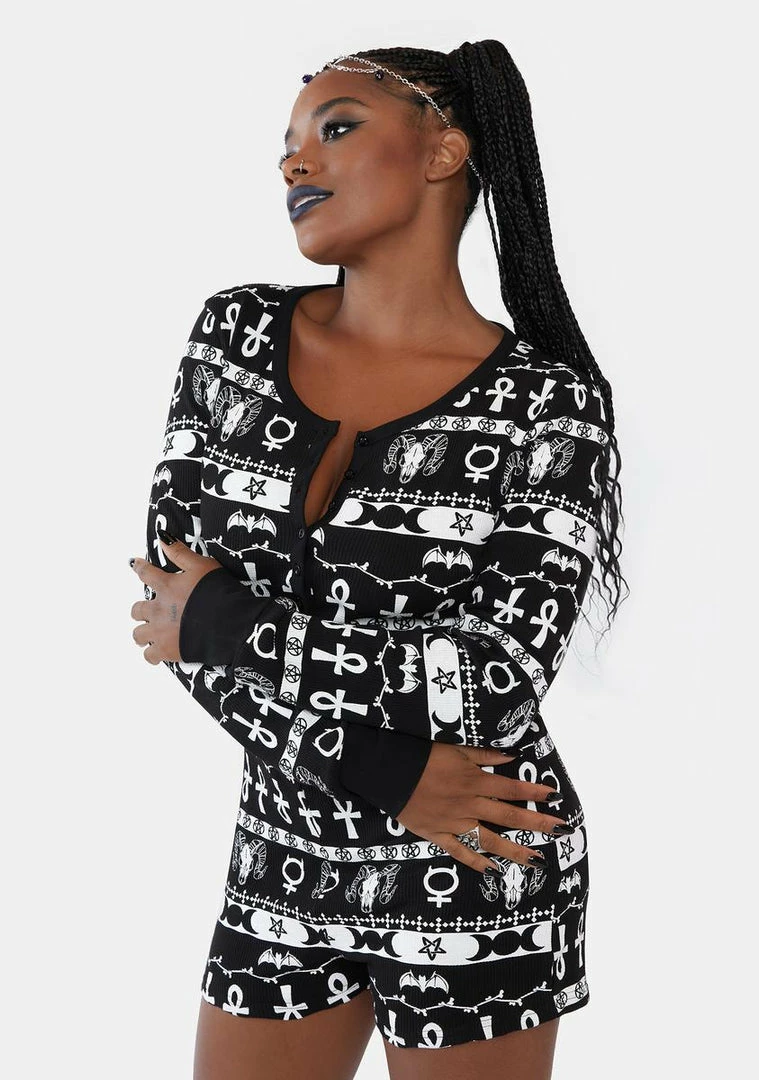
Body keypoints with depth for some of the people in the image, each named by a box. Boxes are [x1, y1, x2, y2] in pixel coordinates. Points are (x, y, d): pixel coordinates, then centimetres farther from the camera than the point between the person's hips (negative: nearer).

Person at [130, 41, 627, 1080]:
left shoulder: (552, 403, -14)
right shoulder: (236, 334, -3)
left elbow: (499, 683, -21)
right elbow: (175, 597, -7)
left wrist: (219, 626, -16)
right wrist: (380, 774, -17)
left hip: (479, 882, -3)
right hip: (286, 868, 4)